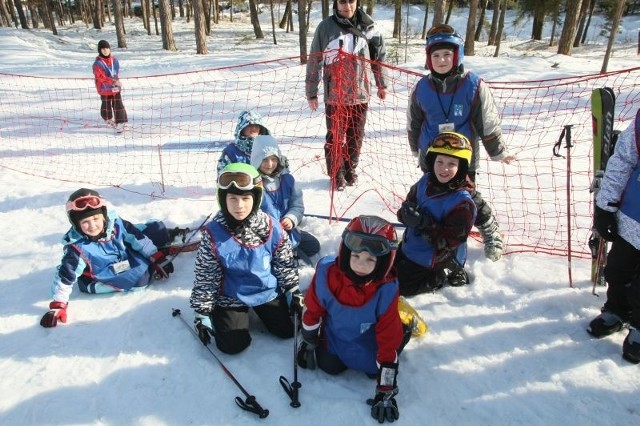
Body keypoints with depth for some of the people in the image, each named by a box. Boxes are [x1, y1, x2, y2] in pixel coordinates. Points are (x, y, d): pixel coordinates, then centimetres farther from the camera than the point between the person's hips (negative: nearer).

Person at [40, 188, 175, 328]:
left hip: (127, 255, 4)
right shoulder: (77, 248, -31)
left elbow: (137, 237, -10)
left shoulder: (115, 222, -22)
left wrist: (157, 257, -8)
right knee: (143, 273, -28)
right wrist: (57, 306, -28)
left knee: (157, 228, -3)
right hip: (108, 277, -4)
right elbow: (65, 275, -26)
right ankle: (152, 270, 6)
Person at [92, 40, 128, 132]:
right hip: (105, 89, -2)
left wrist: (117, 81, 10)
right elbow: (101, 77, -21)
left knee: (118, 105, -5)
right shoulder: (97, 63, -15)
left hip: (116, 88, 2)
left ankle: (120, 122, -1)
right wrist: (114, 81, -28)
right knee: (106, 105, 16)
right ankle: (108, 119, 39)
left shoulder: (114, 60, 0)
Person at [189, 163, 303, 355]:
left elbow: (285, 263, -1)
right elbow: (205, 276, -11)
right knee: (233, 345, -10)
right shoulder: (213, 233, -21)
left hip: (268, 292, 2)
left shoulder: (271, 227, -16)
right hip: (231, 297, -2)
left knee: (288, 330, 3)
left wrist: (293, 291, 1)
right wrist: (202, 313, -8)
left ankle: (259, 311, 32)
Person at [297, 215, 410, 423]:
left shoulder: (385, 291, -33)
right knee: (329, 366, -7)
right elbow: (312, 309, -10)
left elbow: (389, 341, -25)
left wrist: (385, 392, -22)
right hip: (336, 334, 1)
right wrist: (309, 342, 6)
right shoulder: (326, 273, -31)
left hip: (369, 342, -1)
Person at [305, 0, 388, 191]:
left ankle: (350, 170, 28)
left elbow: (380, 56, 11)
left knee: (356, 136, 10)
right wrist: (311, 92, -1)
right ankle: (336, 175, 19)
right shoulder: (325, 27, -5)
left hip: (360, 94, 2)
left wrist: (382, 84, 14)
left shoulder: (368, 27, 1)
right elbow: (315, 62, -2)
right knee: (335, 137, 4)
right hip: (334, 95, -2)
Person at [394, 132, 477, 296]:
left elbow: (450, 240, -27)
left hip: (435, 260, -7)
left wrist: (424, 224, -37)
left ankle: (442, 276, 10)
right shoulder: (426, 181, -7)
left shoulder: (462, 202, -27)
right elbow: (408, 205, 3)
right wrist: (406, 213, -22)